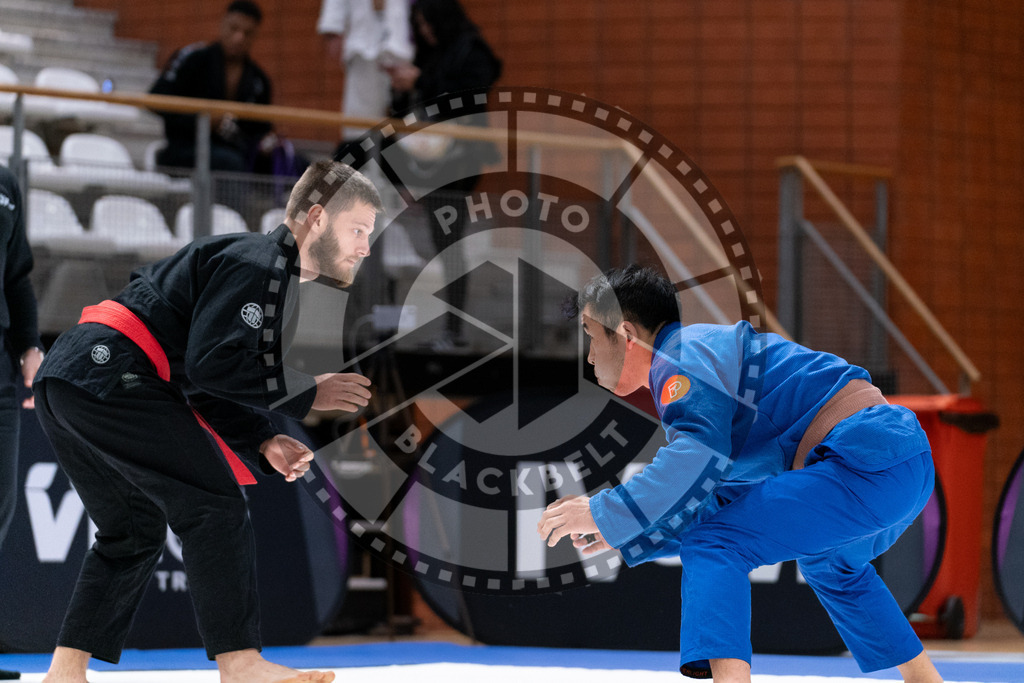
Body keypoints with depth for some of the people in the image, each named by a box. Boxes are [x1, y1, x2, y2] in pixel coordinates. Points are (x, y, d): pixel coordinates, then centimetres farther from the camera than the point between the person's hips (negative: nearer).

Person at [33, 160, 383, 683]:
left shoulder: (278, 275, 22)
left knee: (135, 532, 19)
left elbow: (206, 388, 23)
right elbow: (212, 365, -19)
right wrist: (305, 395, -8)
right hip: (110, 377, -11)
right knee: (213, 503, -12)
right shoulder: (256, 264, -10)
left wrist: (264, 445, 9)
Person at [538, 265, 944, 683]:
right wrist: (624, 534, 23)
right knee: (828, 565, 38)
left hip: (868, 457, -11)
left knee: (715, 548, -14)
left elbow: (700, 457, -22)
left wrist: (606, 514, -16)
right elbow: (720, 503, 28)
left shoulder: (683, 355, -4)